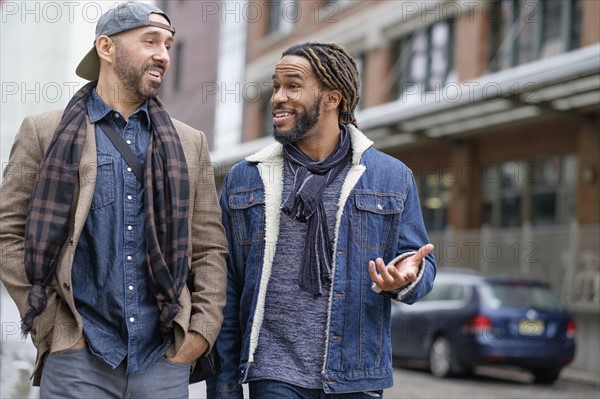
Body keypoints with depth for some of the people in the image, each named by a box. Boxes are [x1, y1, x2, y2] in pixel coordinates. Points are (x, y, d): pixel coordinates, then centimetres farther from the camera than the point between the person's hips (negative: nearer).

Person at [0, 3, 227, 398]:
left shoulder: (190, 143, 13)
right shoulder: (44, 133, 5)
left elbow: (210, 247, 12)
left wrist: (202, 331, 1)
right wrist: (49, 323, -5)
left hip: (166, 361, 3)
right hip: (77, 357, -2)